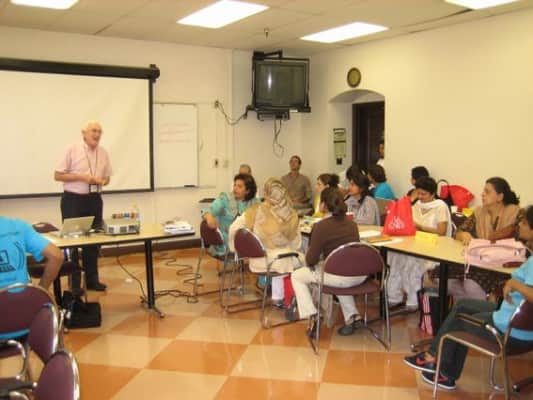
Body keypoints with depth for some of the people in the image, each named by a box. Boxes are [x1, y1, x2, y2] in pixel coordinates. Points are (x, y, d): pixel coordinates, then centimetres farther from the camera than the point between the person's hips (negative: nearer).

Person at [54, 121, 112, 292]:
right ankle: (74, 283, 11)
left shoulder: (103, 152, 5)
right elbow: (58, 175, -7)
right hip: (73, 199, -4)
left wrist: (102, 181, -9)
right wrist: (81, 177, -18)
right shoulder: (72, 150, -8)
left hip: (94, 199, 4)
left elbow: (107, 177, 14)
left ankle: (92, 279, 23)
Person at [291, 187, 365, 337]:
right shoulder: (351, 223, 10)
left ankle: (312, 316, 7)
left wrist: (308, 256, 14)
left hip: (340, 277, -6)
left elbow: (311, 260, -10)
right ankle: (352, 316, 30)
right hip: (360, 275, 6)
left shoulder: (320, 226, -11)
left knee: (296, 276, 16)